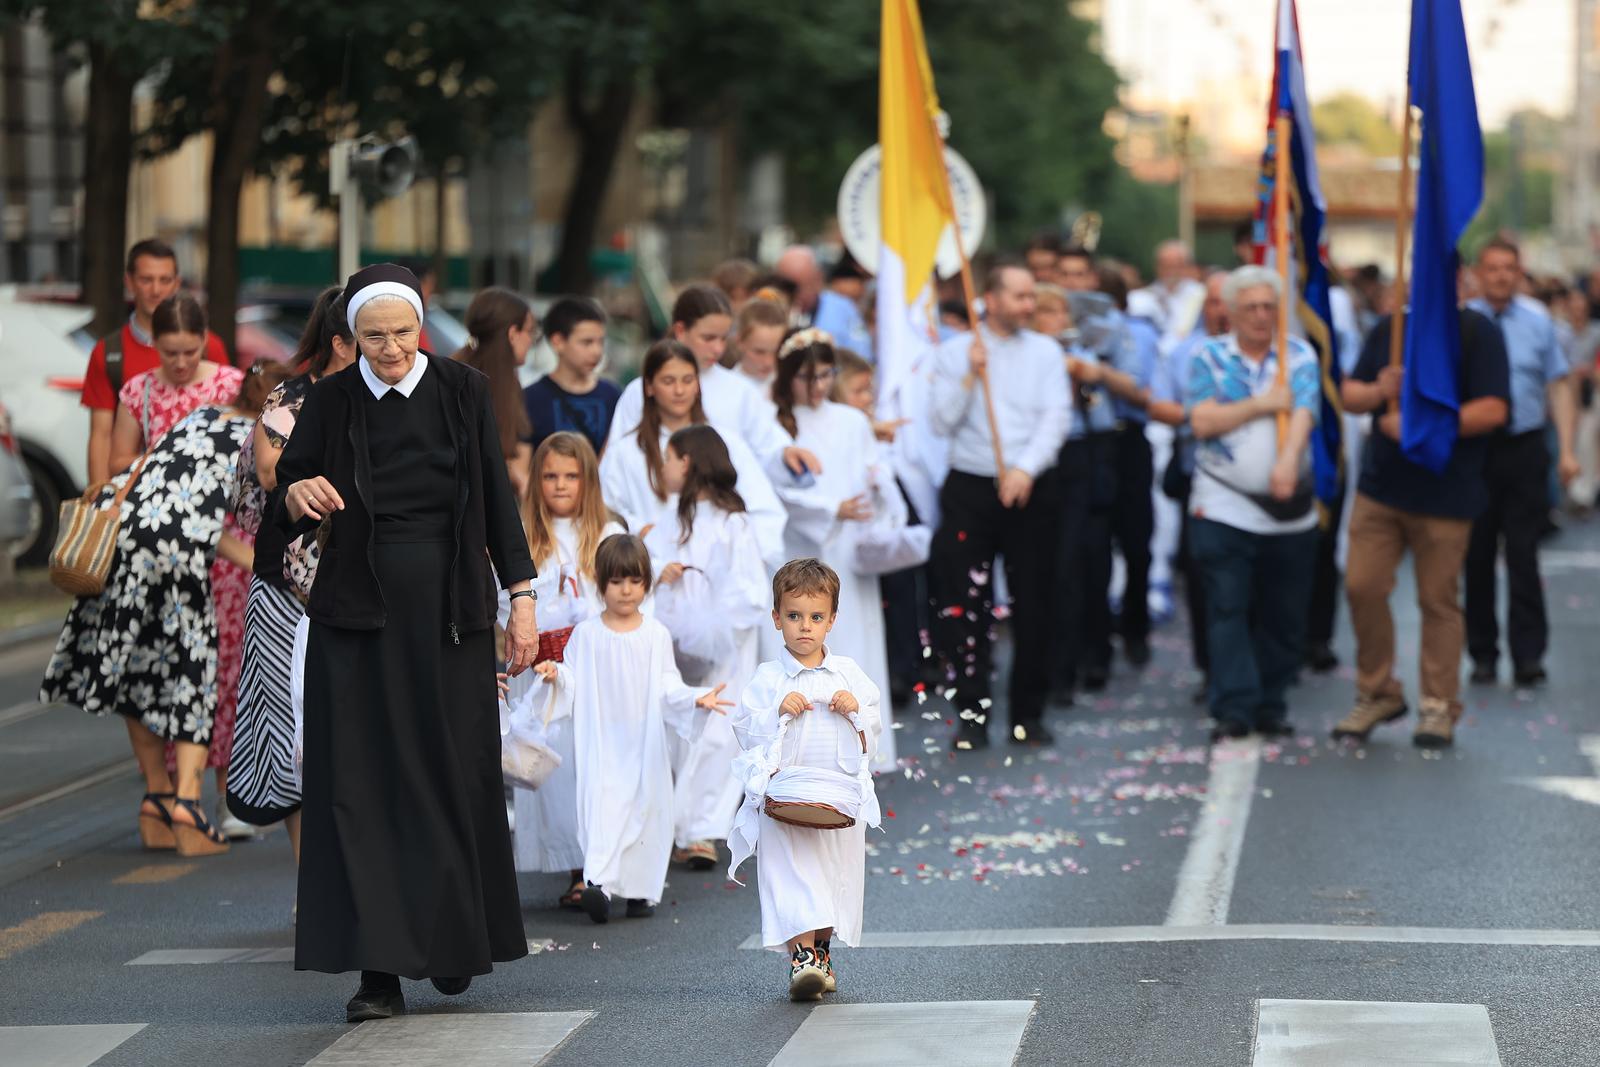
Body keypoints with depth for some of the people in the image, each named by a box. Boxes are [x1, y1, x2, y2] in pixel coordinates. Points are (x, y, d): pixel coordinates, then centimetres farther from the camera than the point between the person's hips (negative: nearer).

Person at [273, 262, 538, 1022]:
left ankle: (456, 942, 25)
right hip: (358, 615, 0)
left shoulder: (462, 391, 1)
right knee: (365, 784, -4)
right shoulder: (331, 402, 1)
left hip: (448, 614, 0)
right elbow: (284, 511, 3)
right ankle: (379, 968, -4)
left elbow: (497, 496, 3)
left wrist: (520, 595, -2)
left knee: (455, 777, 5)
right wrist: (295, 495, -20)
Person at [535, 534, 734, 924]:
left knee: (646, 808, 2)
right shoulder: (586, 634, 2)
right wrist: (556, 674, -16)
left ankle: (640, 888, 11)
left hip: (644, 741, 1)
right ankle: (598, 881, -24)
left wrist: (696, 700, -11)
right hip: (601, 742, -1)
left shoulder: (656, 635, 4)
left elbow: (667, 687, 4)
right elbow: (575, 683, 4)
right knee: (600, 804, -14)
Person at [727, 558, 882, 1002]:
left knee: (836, 878, 7)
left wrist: (856, 710, -7)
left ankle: (821, 952, 21)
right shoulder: (768, 678, 1)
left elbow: (874, 731, 13)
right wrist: (778, 711, -15)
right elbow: (746, 729, -1)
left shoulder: (848, 674, 9)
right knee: (791, 874, -13)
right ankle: (802, 956, -20)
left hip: (839, 795, 3)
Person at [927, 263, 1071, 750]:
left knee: (1033, 605, 2)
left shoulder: (1045, 352, 7)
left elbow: (1056, 418, -3)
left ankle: (1028, 714, 12)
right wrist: (970, 377, -14)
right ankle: (972, 717, 3)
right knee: (966, 605, -4)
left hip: (1032, 490, 1)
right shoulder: (955, 353, 4)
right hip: (970, 490, -1)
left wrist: (1025, 469, -16)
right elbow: (940, 422, -2)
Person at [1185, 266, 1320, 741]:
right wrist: (1263, 404, -9)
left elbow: (1303, 414, -11)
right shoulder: (1209, 358, 5)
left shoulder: (1300, 356, 6)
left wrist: (1288, 460, -29)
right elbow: (1203, 422, -8)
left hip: (1289, 512, 2)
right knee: (1228, 609, -7)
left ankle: (1271, 706, 14)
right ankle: (1233, 709, -7)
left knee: (1283, 615, 5)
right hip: (1223, 507, -2)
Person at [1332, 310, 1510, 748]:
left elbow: (1493, 410, -14)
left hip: (1444, 495, -5)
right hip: (1379, 488, 5)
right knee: (1362, 587, 0)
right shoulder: (1389, 329, 12)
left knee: (1438, 600, 1)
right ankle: (1376, 693, 16)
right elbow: (1349, 394, 15)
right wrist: (1378, 392, -9)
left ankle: (1439, 707, 11)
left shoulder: (1476, 333, -6)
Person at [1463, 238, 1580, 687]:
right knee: (1477, 557, 5)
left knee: (1523, 556, -1)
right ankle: (1482, 655, 15)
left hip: (1524, 449, 0)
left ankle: (1528, 656, 1)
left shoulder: (1538, 321, 3)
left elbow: (1559, 385, 3)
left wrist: (1567, 449, -4)